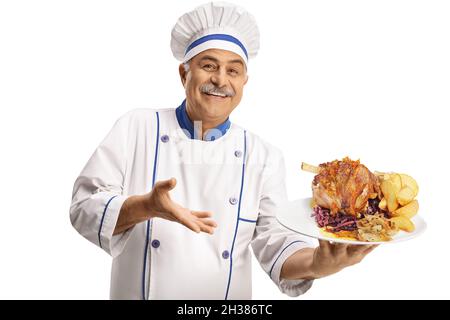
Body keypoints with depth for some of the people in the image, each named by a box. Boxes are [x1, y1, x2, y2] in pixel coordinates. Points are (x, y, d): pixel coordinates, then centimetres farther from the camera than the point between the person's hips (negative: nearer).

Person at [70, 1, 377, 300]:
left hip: (230, 293, 2)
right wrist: (145, 207, -29)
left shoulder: (265, 157, -4)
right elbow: (85, 206, -11)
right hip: (135, 292, -1)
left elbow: (276, 244, -9)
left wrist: (317, 262, -29)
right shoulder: (136, 127, -8)